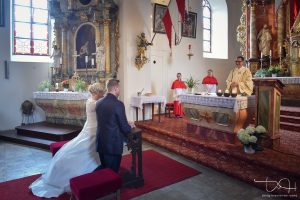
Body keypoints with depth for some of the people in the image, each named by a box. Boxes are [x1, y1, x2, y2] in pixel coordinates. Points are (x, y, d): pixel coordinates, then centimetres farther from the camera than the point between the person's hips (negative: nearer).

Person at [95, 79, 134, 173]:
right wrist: (130, 126, 8)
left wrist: (126, 124, 19)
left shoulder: (99, 103, 3)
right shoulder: (118, 104, -18)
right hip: (113, 144, -6)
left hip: (101, 143, 7)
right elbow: (124, 128, -15)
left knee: (104, 168, 24)